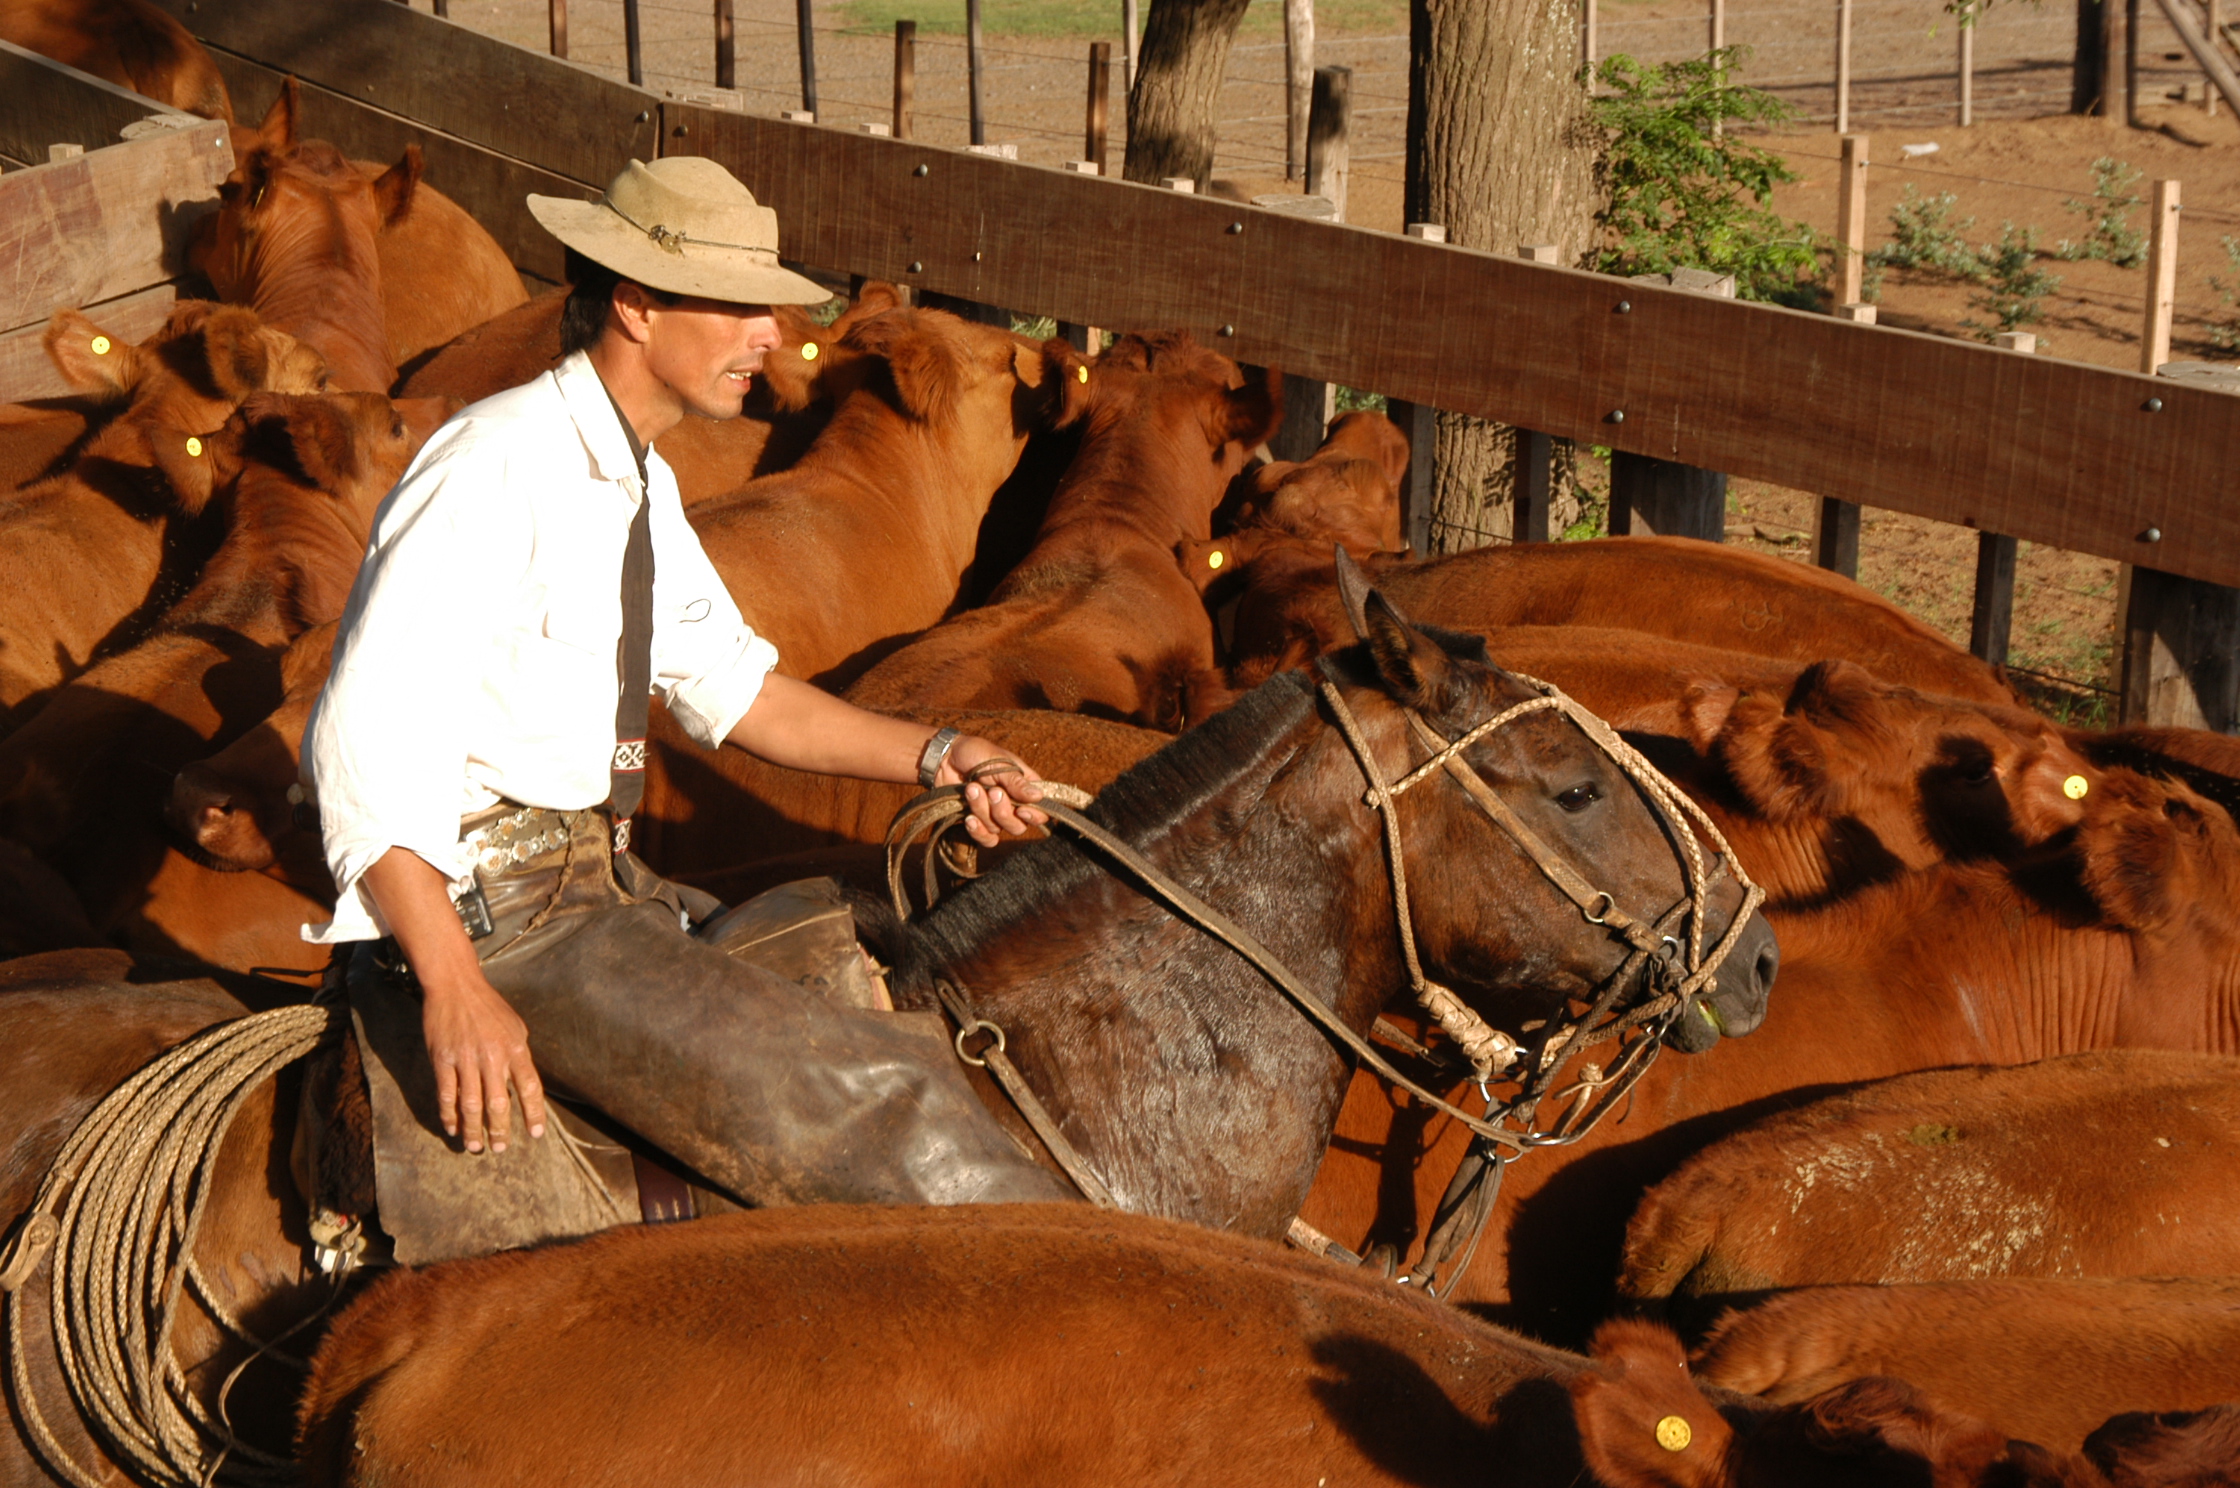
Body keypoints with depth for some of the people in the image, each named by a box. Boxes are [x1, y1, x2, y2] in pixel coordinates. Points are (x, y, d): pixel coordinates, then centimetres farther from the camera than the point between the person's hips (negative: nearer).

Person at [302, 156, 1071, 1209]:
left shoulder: (640, 485, 13)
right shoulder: (499, 470, -18)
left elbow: (732, 686, 25)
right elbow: (364, 739, -24)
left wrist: (931, 756, 11)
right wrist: (456, 991, -30)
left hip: (600, 879, 11)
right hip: (482, 905, -11)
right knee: (862, 1099, -19)